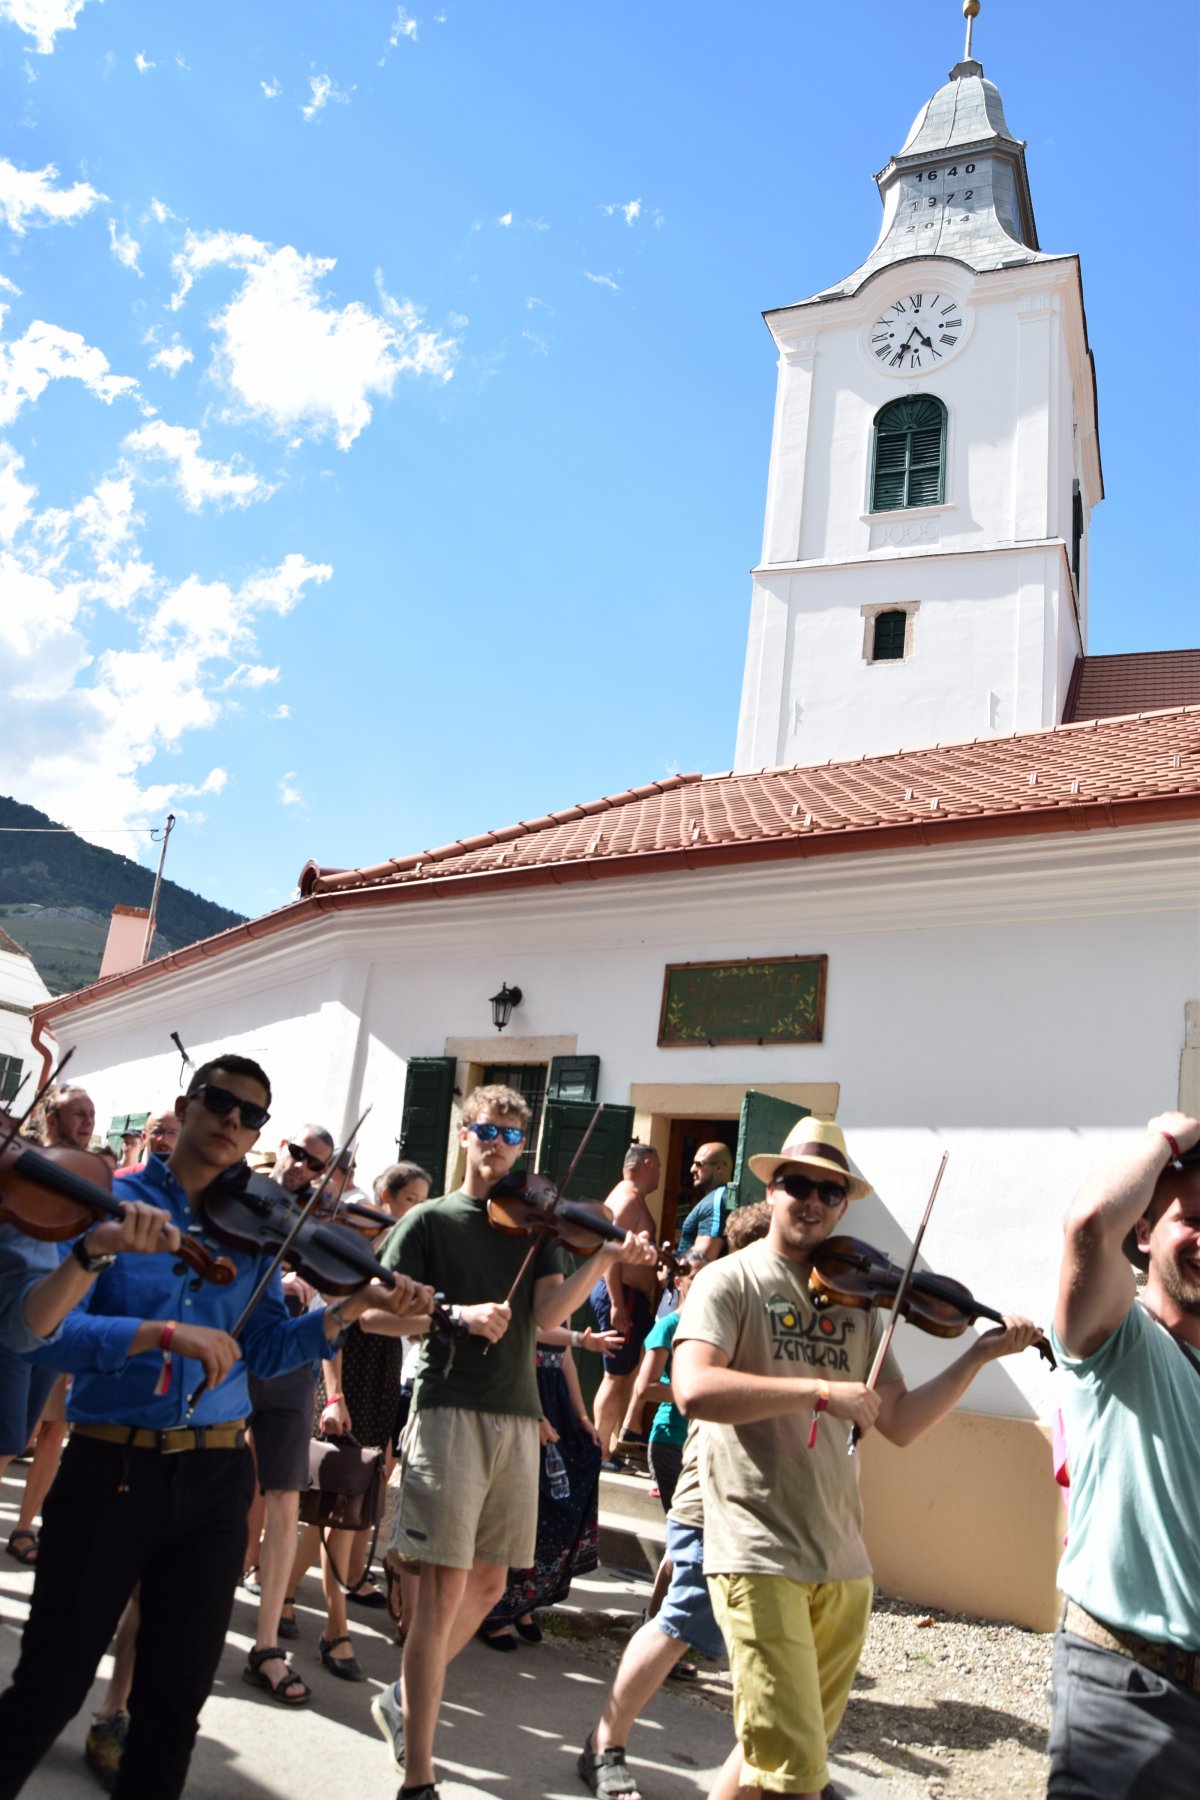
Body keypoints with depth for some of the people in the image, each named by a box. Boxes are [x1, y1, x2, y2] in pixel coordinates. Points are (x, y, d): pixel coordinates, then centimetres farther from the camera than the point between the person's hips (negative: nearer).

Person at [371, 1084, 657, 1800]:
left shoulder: (534, 1228, 13)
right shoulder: (430, 1220, 4)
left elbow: (549, 1314, -3)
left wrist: (603, 1259, -18)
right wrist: (458, 1313, -17)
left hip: (517, 1419, 5)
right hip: (449, 1411, -4)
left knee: (489, 1586, 13)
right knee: (446, 1590, -8)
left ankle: (405, 1702, 37)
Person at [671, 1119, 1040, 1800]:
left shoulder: (857, 1301, 12)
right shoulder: (732, 1280, -5)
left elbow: (900, 1424, 9)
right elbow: (693, 1388, -22)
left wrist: (980, 1355, 0)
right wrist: (821, 1390, -25)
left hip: (843, 1565, 6)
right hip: (760, 1555, -6)